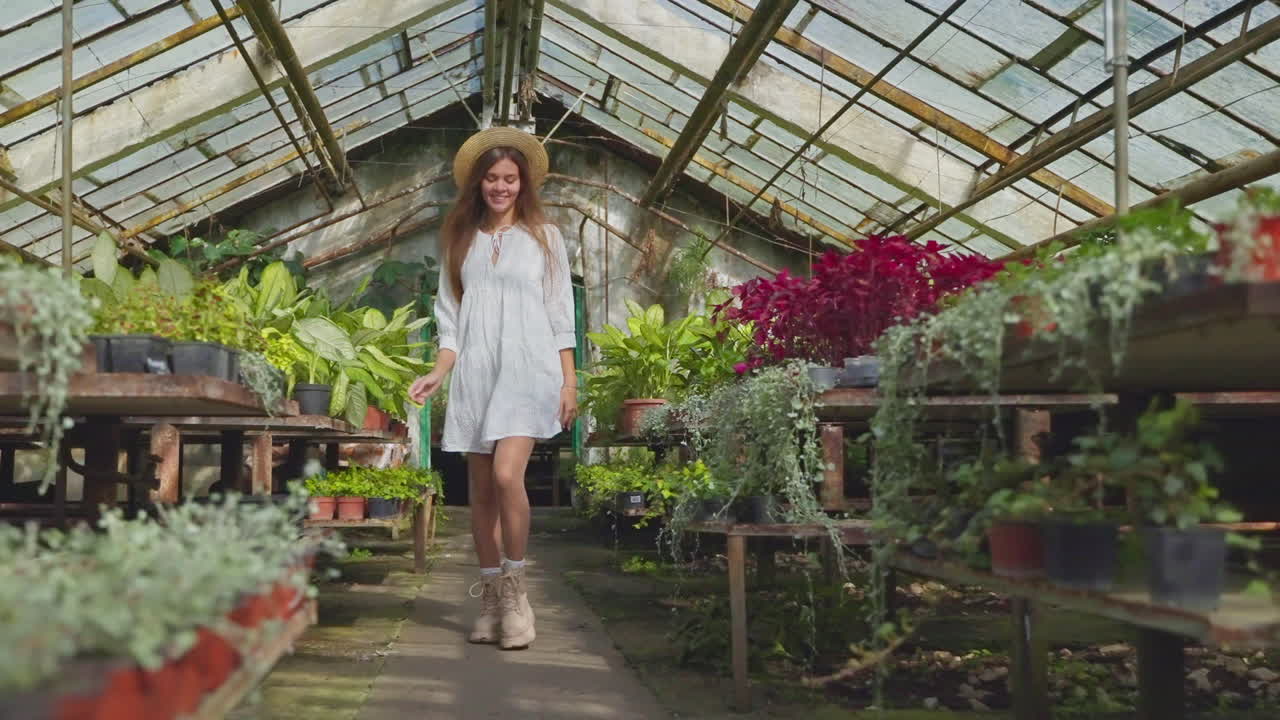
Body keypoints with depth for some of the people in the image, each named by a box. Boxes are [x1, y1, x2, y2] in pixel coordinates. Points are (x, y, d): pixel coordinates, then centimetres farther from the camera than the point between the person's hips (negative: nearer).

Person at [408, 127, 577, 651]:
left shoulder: (544, 236, 9)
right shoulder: (460, 239, 14)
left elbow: (560, 314, 6)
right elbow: (450, 317, 13)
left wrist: (569, 382, 0)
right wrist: (437, 374, -2)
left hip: (527, 368, -3)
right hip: (474, 373, 3)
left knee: (506, 475, -21)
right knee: (480, 491, 4)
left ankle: (515, 593, -8)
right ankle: (490, 601, 13)